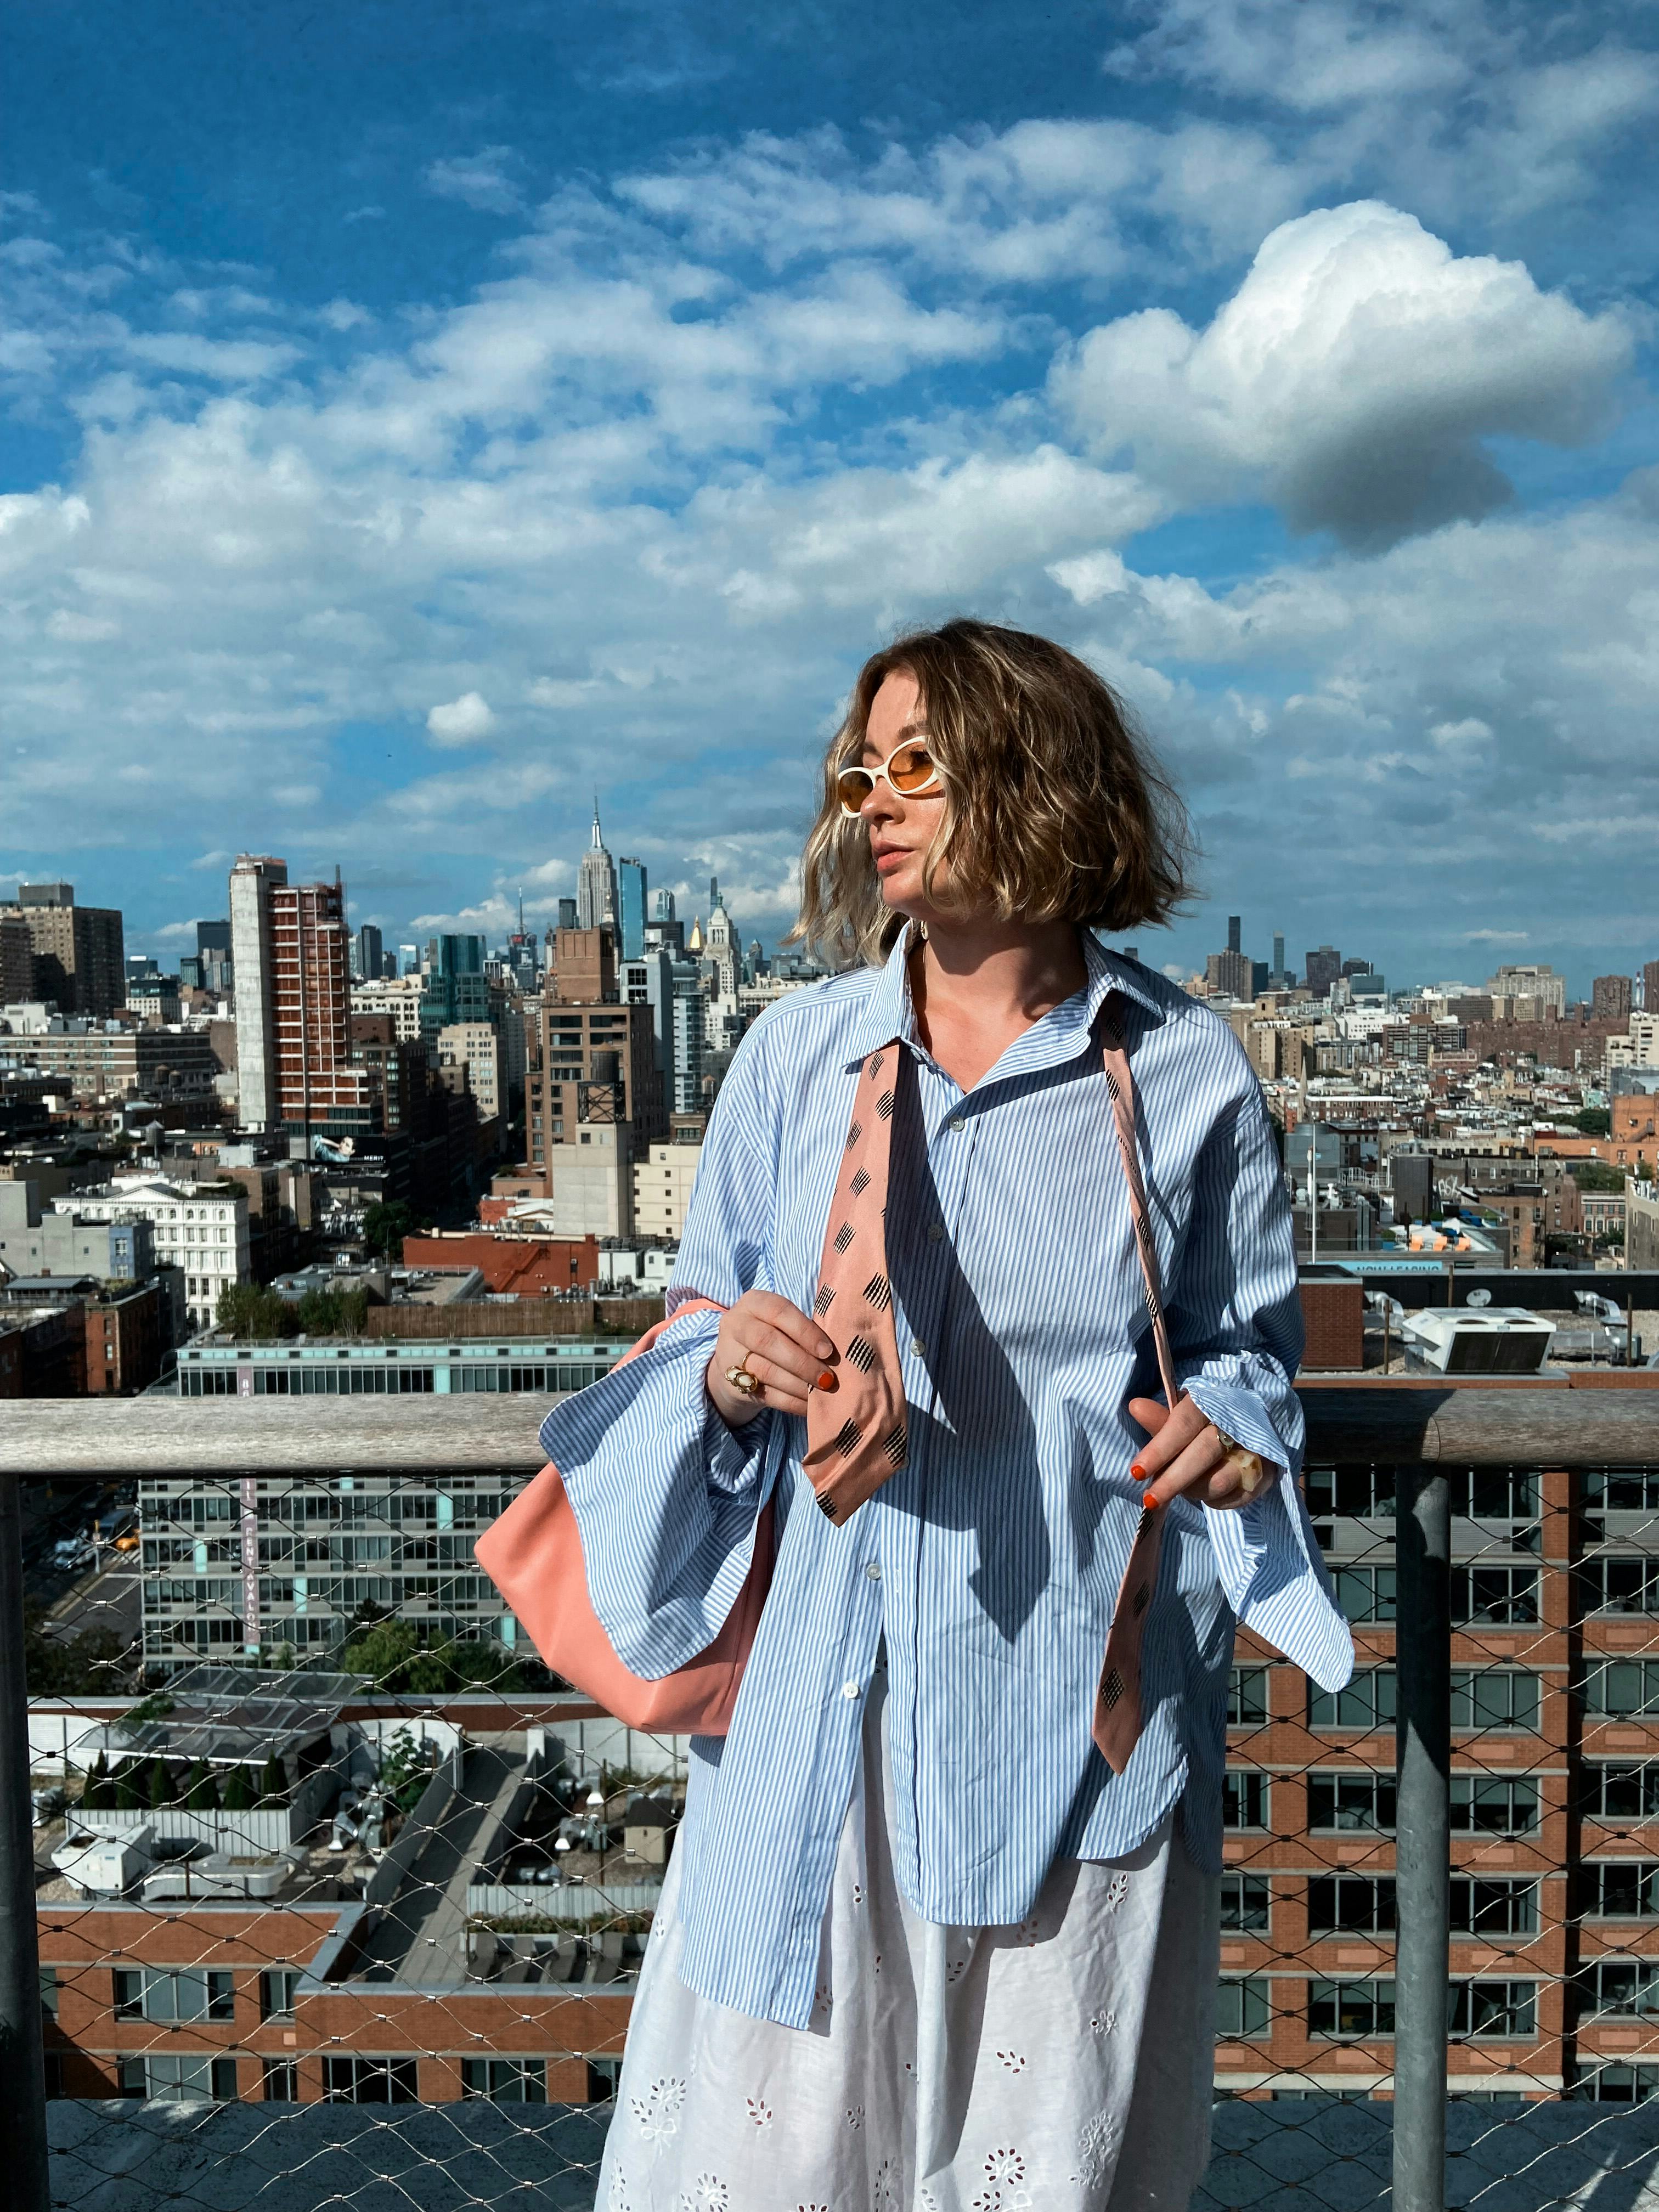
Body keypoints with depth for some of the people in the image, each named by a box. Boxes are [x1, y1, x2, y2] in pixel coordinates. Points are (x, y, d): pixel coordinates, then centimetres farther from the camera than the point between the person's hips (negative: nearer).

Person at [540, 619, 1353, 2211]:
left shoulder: (1184, 1076, -1)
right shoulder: (795, 1053, 4)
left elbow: (1249, 1337, 11)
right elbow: (701, 1316, 11)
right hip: (822, 1696, 2)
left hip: (1074, 1700, -1)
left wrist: (1231, 1426, -10)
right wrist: (725, 1367, -11)